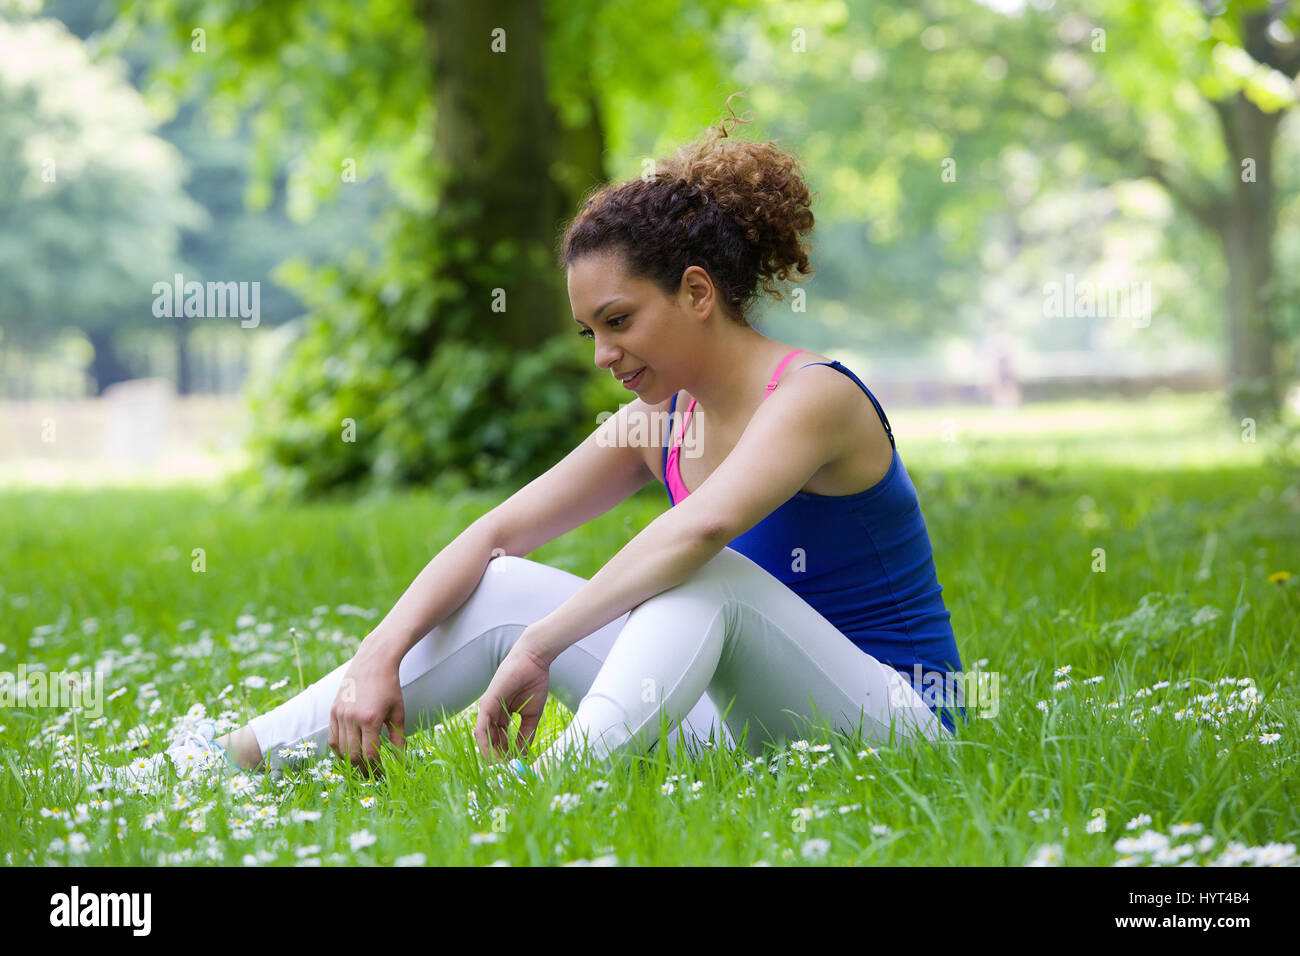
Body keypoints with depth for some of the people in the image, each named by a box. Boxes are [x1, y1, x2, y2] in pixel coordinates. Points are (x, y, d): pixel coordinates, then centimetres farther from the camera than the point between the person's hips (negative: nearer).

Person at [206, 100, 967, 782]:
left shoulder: (814, 397, -17)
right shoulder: (660, 423, 7)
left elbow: (704, 526, -36)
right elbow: (495, 535, 3)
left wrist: (538, 647, -37)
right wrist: (379, 657, -10)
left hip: (895, 722, -7)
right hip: (752, 728, 7)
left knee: (708, 575, -33)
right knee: (505, 589, -6)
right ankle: (241, 755, -7)